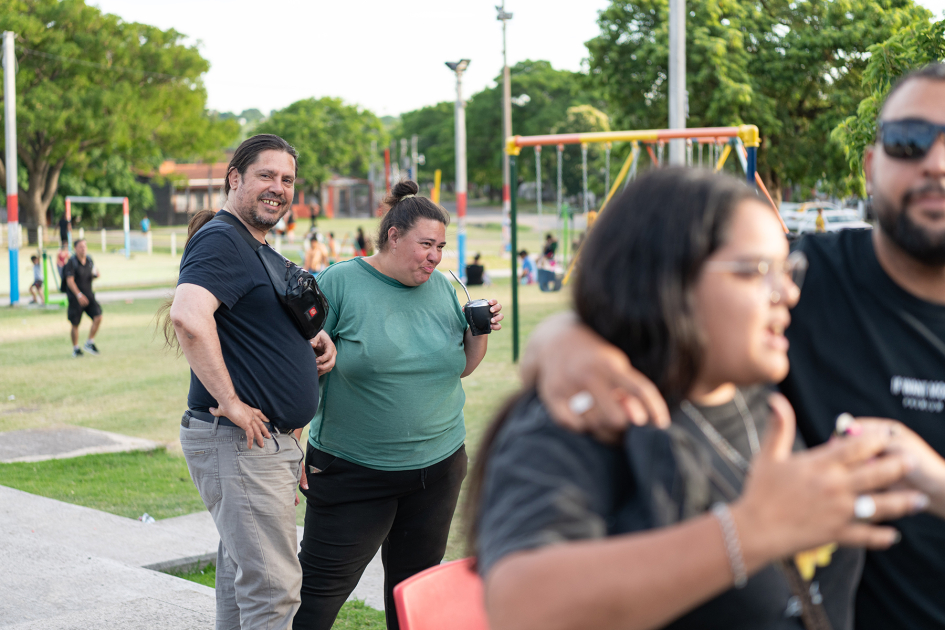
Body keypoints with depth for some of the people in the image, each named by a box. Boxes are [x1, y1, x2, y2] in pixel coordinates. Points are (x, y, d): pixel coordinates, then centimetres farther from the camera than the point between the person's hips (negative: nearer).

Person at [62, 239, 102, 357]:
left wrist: (95, 275, -5)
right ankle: (75, 349, 20)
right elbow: (70, 281, -18)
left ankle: (89, 343, 4)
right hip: (75, 298, -5)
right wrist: (79, 295, -28)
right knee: (75, 324, 3)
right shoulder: (71, 262, -12)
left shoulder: (89, 260, 6)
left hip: (88, 295, 5)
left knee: (98, 317, -11)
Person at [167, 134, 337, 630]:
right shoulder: (220, 240, -14)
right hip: (240, 441, -10)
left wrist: (312, 346, 10)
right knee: (273, 587, -9)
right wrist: (229, 402, -27)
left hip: (273, 440, 10)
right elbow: (188, 316, -32)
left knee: (241, 570, 18)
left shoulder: (259, 250, 18)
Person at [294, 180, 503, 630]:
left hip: (436, 467, 5)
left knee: (415, 583, 15)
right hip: (352, 471, -4)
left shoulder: (442, 287, 6)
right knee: (321, 586, -2)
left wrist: (481, 330, -3)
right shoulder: (340, 283, -8)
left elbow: (461, 367, 13)